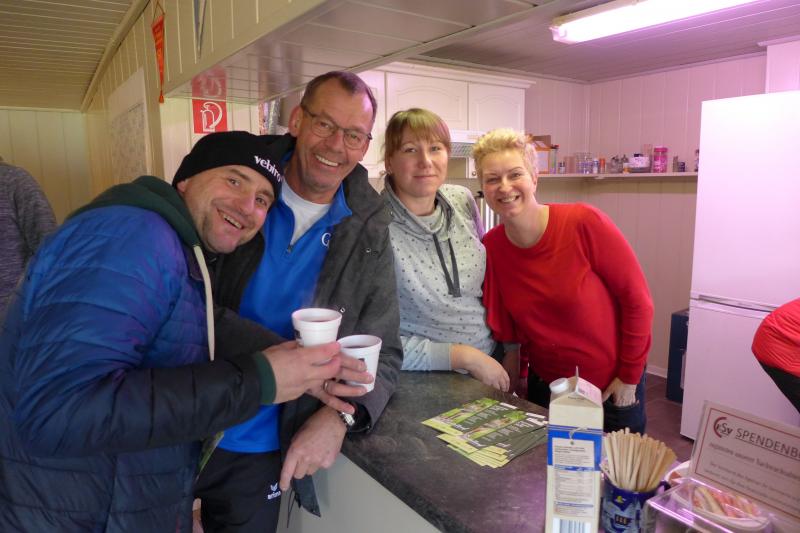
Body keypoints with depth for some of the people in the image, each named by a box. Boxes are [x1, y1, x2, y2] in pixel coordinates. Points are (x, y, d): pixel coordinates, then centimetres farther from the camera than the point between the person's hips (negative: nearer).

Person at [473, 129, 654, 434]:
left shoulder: (585, 223, -23)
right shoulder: (489, 249, -12)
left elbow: (637, 299, -15)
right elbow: (506, 331, -2)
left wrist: (629, 376, -11)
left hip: (612, 386, -2)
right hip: (544, 385, 3)